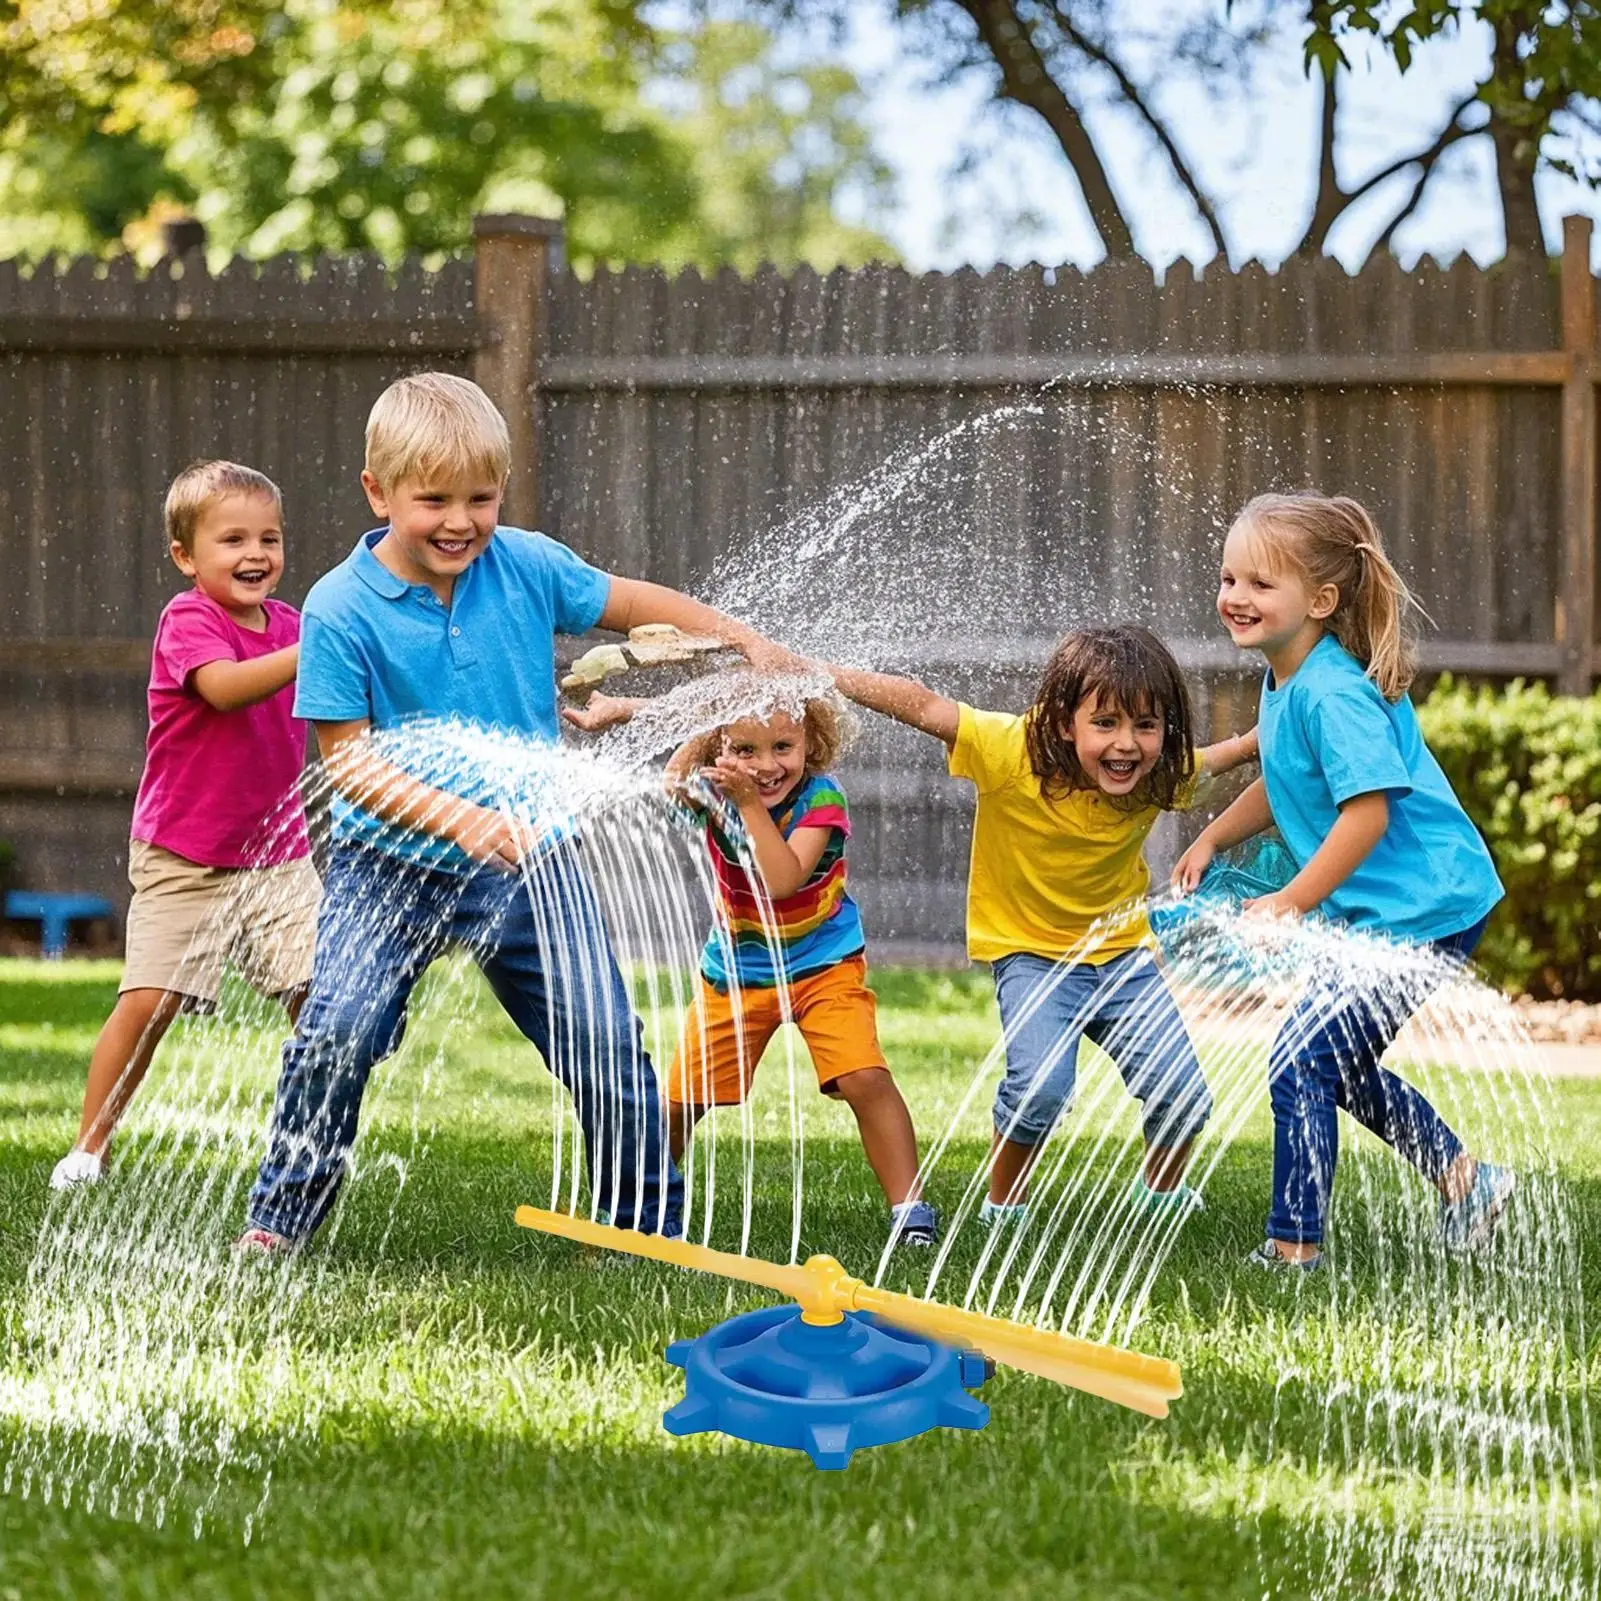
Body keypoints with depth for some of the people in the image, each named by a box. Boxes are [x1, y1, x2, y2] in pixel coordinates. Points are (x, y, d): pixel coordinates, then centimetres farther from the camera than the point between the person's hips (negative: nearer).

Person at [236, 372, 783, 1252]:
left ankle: (648, 1225, 17)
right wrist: (456, 818, -29)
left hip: (531, 858, 3)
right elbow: (348, 758, -17)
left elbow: (629, 601, 13)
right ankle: (278, 1220, 4)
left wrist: (747, 643, 16)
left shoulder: (527, 565, -5)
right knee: (335, 1036, -15)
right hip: (390, 865, -3)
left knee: (605, 1042, 0)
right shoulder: (341, 609, -15)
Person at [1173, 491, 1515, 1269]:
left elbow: (1368, 810, -28)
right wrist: (1211, 840, 16)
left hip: (1421, 912, -10)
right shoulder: (1285, 682, 8)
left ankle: (1294, 1245, -3)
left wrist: (1290, 903, -24)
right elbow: (1286, 786, 24)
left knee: (1301, 1059, -11)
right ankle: (1464, 1179, 33)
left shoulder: (1333, 692, -23)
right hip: (1381, 911, 10)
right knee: (1340, 1064, 21)